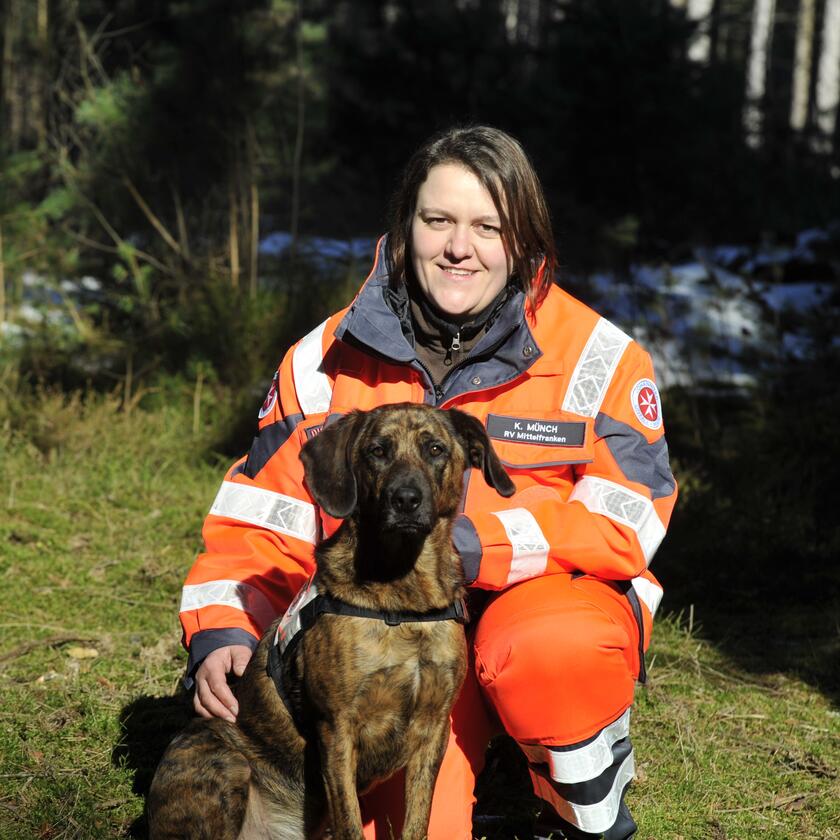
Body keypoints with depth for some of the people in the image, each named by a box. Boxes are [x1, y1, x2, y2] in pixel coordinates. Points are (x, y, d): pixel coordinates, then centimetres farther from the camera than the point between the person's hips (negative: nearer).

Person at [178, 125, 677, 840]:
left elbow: (624, 520, -16)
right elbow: (258, 518, 1)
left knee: (543, 652, -38)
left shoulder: (596, 357, -8)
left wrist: (472, 544, -28)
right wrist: (221, 631, -17)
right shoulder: (326, 363, 0)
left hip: (554, 600, -1)